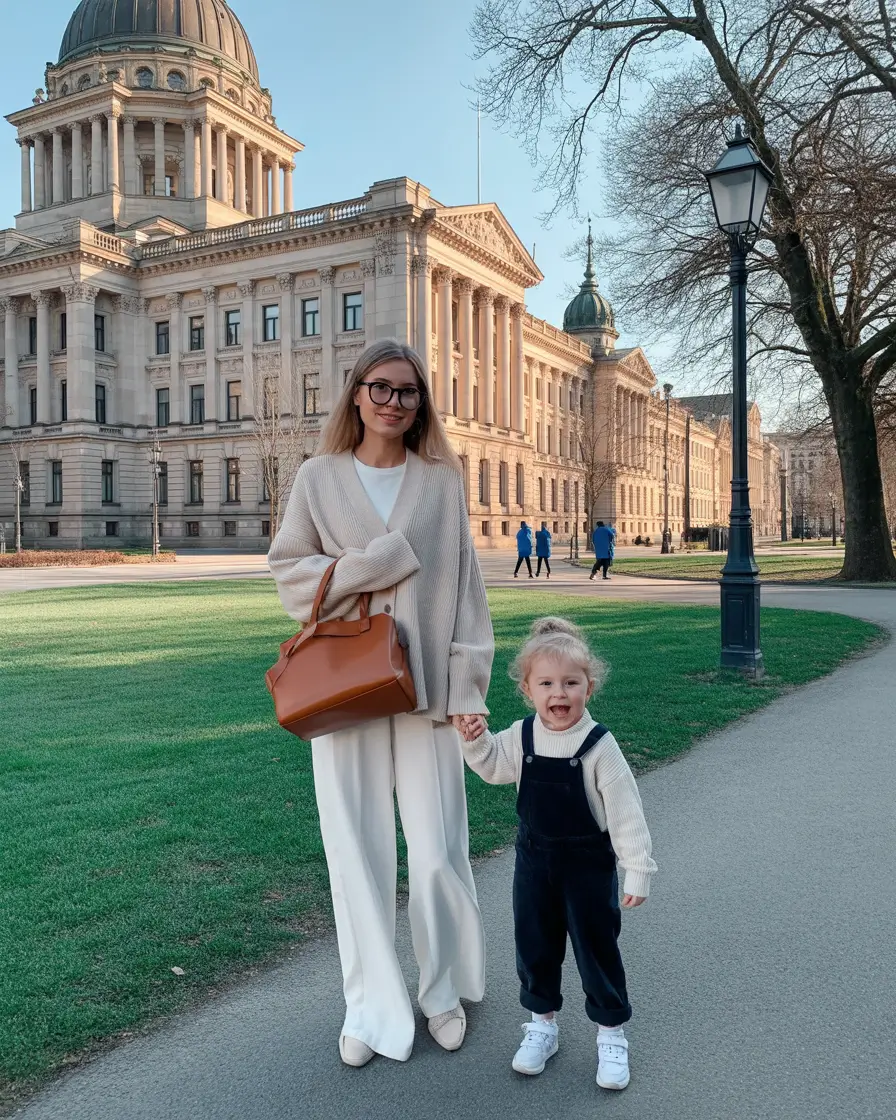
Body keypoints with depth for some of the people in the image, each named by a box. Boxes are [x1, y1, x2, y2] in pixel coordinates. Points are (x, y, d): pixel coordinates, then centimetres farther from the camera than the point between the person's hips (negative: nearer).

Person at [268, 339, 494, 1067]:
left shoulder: (441, 482, 5)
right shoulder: (319, 478, 5)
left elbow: (464, 586, 2)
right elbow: (290, 570, 2)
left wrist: (468, 686, -4)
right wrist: (378, 563, -11)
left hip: (424, 684, 0)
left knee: (438, 852, 3)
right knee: (358, 851, 6)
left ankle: (444, 992, 27)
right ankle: (372, 1007, 24)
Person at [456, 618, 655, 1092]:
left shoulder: (598, 745, -19)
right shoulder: (521, 737, -8)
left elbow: (624, 812, -14)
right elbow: (494, 766, 12)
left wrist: (637, 869, -13)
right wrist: (476, 740, -8)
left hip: (589, 862, -4)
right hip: (534, 858, 4)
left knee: (596, 947, 8)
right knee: (534, 944, 15)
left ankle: (611, 1033, 29)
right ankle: (542, 1022, 35)